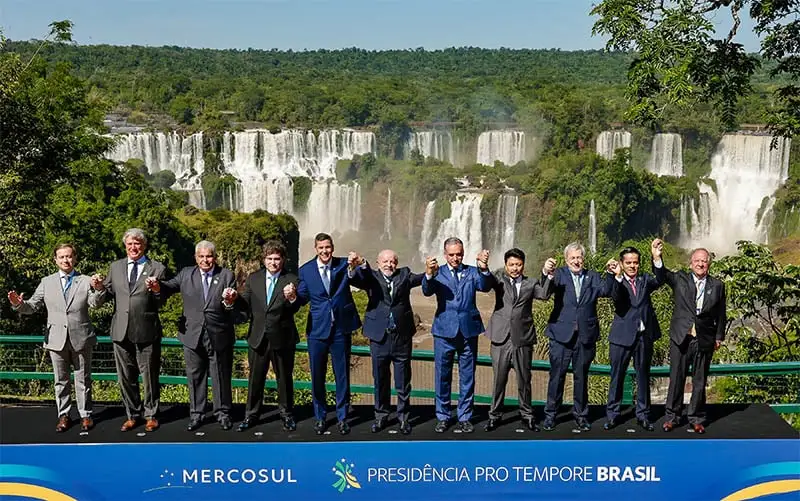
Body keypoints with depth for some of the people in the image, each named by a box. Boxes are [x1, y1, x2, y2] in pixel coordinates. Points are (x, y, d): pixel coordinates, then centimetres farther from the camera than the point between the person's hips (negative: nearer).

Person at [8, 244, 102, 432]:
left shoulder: (86, 281, 0)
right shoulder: (47, 282, 6)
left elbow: (94, 303, -15)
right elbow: (32, 306, 4)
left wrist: (99, 289, -37)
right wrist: (19, 304, -19)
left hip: (81, 338, -2)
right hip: (57, 339, 2)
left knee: (83, 379, 8)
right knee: (61, 380, 11)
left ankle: (85, 415, 18)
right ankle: (63, 415, 21)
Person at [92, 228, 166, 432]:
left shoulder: (157, 269, -2)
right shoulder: (116, 267, 10)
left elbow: (161, 303, -6)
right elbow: (107, 296, 8)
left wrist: (154, 290, -26)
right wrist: (100, 287, -13)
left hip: (146, 332, -4)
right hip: (121, 331, 4)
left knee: (149, 376, 7)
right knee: (126, 377, 13)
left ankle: (151, 415, 23)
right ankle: (133, 415, 28)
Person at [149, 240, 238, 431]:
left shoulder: (227, 276, -2)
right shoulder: (186, 274, 5)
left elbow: (233, 306, -8)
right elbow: (170, 287, -3)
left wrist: (229, 302, -31)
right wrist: (158, 287, -25)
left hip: (219, 336, -2)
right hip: (193, 336, 2)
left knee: (221, 376, 9)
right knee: (195, 377, 11)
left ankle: (223, 413, 22)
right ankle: (196, 414, 23)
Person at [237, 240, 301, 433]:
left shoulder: (291, 280, -5)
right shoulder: (253, 279, 5)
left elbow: (294, 309, -13)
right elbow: (246, 304, 3)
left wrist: (292, 298, -34)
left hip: (282, 338, -2)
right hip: (257, 337, 2)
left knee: (284, 377, 11)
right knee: (255, 378, 11)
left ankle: (286, 414, 26)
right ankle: (251, 415, 24)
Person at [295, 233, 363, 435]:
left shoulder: (343, 265, -2)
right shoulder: (305, 270, 0)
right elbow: (302, 298, 3)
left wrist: (356, 266, -40)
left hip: (341, 328, 0)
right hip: (317, 329, 0)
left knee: (342, 375, 8)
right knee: (317, 376, 9)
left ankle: (342, 417, 21)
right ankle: (319, 416, 25)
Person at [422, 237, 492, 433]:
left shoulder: (472, 272, 6)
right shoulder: (438, 274, 2)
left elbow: (485, 287, -12)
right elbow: (427, 291, -16)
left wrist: (484, 269, -33)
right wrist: (429, 274, -38)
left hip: (469, 330, 1)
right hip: (445, 331, -1)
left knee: (467, 377, 8)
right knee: (442, 376, 6)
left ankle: (464, 417, 19)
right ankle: (442, 417, 19)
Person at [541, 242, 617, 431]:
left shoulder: (592, 277, 10)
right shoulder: (560, 274, 1)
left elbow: (606, 291, -4)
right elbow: (546, 292, -16)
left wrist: (610, 275, -20)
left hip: (585, 335, 2)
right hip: (562, 334, -2)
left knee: (581, 376, 11)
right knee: (557, 375, 3)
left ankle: (580, 414, 23)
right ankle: (550, 414, 14)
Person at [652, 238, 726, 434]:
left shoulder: (717, 286, 5)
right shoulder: (680, 279, 2)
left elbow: (721, 314, 9)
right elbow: (662, 274, -17)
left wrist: (719, 336, 5)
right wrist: (657, 258, -36)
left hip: (704, 341, 1)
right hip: (681, 338, -1)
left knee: (699, 381, 9)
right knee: (676, 379, 6)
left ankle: (696, 418, 21)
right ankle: (672, 416, 16)